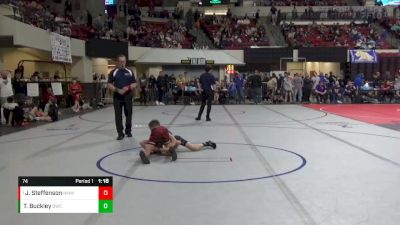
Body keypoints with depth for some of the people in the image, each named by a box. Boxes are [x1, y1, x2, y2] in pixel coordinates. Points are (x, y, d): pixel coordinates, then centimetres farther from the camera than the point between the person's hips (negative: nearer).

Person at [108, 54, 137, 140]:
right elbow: (110, 85, -2)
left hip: (128, 96, 2)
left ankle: (128, 131, 22)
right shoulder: (113, 72, 1)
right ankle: (120, 133, 7)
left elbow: (134, 84, 6)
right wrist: (117, 90, -16)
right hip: (117, 97, -1)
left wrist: (128, 87, -13)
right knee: (118, 116, 0)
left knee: (128, 114, 7)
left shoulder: (130, 72, 6)